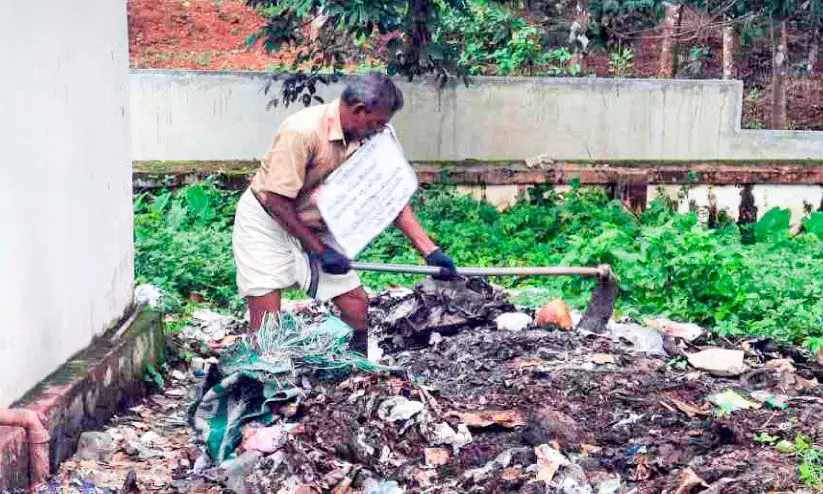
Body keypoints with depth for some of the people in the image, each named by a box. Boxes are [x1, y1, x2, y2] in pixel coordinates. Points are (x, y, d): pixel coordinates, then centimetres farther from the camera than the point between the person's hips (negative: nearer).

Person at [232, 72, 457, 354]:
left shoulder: (369, 136, -8)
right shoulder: (302, 131, -28)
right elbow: (276, 201, -25)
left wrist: (431, 252, -10)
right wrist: (319, 251, -21)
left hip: (314, 228, 6)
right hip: (266, 223, -6)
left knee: (356, 302, 1)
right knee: (266, 326, -11)